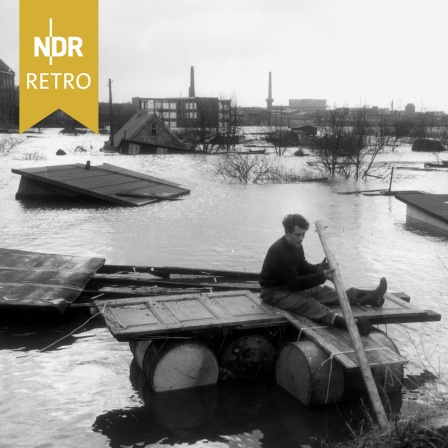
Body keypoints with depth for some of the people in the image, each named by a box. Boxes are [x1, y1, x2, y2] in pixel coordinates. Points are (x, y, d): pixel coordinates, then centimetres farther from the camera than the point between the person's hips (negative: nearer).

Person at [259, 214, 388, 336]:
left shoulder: (296, 245, 4)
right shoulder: (279, 251, -26)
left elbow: (303, 267, 14)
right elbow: (295, 283, -26)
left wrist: (319, 268, -8)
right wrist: (322, 277, -31)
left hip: (292, 285, 9)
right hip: (274, 292, -9)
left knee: (322, 291, -8)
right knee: (307, 303, -32)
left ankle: (371, 296, -18)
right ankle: (345, 322, -55)